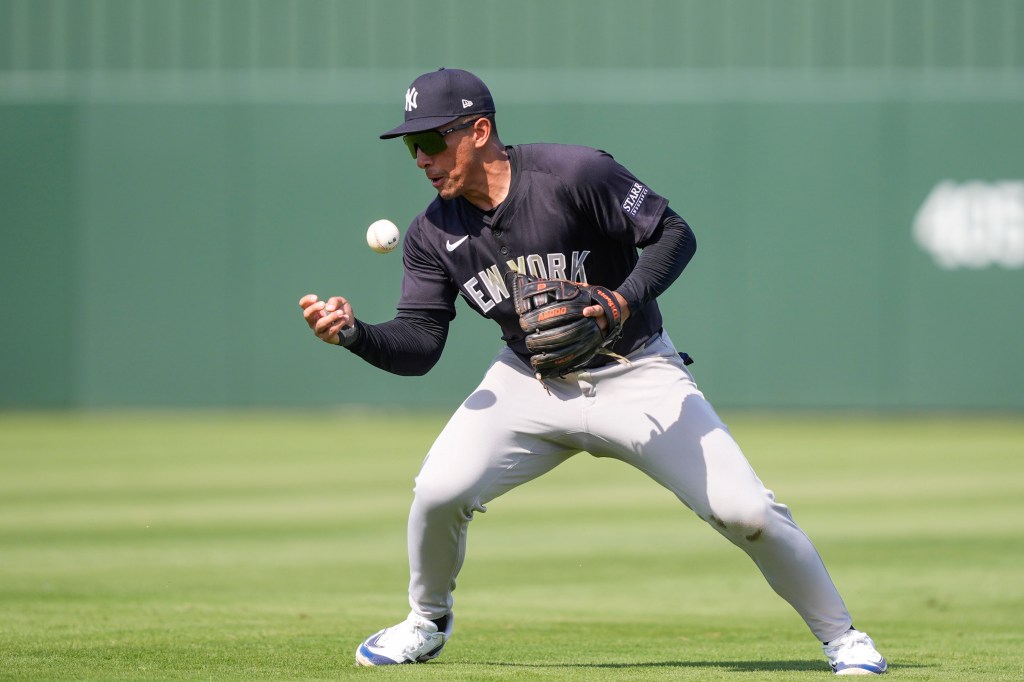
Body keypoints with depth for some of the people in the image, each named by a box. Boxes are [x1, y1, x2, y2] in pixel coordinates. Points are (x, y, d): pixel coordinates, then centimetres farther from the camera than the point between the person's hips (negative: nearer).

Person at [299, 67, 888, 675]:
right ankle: (428, 623, 11)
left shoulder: (573, 174, -19)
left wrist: (625, 301, -33)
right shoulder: (433, 235, -5)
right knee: (440, 490, -18)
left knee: (745, 512, -13)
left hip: (637, 375, -3)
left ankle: (841, 636, 6)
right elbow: (419, 345, -6)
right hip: (531, 384, 3)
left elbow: (675, 234, -17)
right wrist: (354, 333, -25)